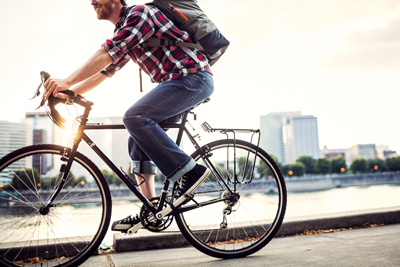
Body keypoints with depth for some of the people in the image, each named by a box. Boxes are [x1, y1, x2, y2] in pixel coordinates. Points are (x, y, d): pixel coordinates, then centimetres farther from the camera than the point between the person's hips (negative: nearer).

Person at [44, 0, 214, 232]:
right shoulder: (122, 31, 22)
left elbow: (106, 55, -18)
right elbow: (104, 72, 22)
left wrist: (66, 81, -18)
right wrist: (66, 93, 14)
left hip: (194, 77, -9)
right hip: (180, 82, 9)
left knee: (135, 117, -24)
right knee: (138, 141, 4)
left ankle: (191, 171, -19)